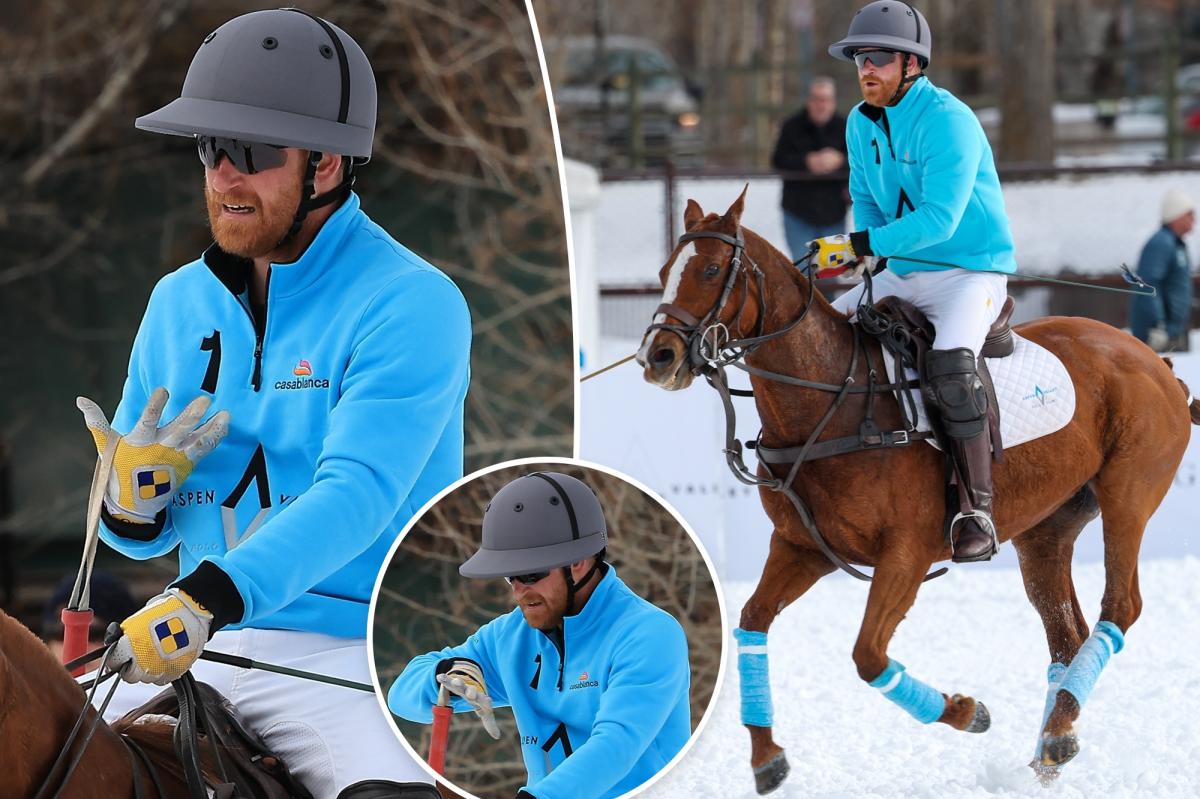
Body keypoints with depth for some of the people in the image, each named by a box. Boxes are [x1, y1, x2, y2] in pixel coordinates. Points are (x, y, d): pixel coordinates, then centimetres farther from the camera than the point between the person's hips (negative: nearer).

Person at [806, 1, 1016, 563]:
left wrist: (860, 245, -32)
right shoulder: (861, 124, 5)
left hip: (971, 271, -8)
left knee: (949, 363, -34)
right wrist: (859, 250, -4)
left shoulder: (947, 121, -20)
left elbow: (939, 219, -28)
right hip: (904, 275, 8)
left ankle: (977, 511, -30)